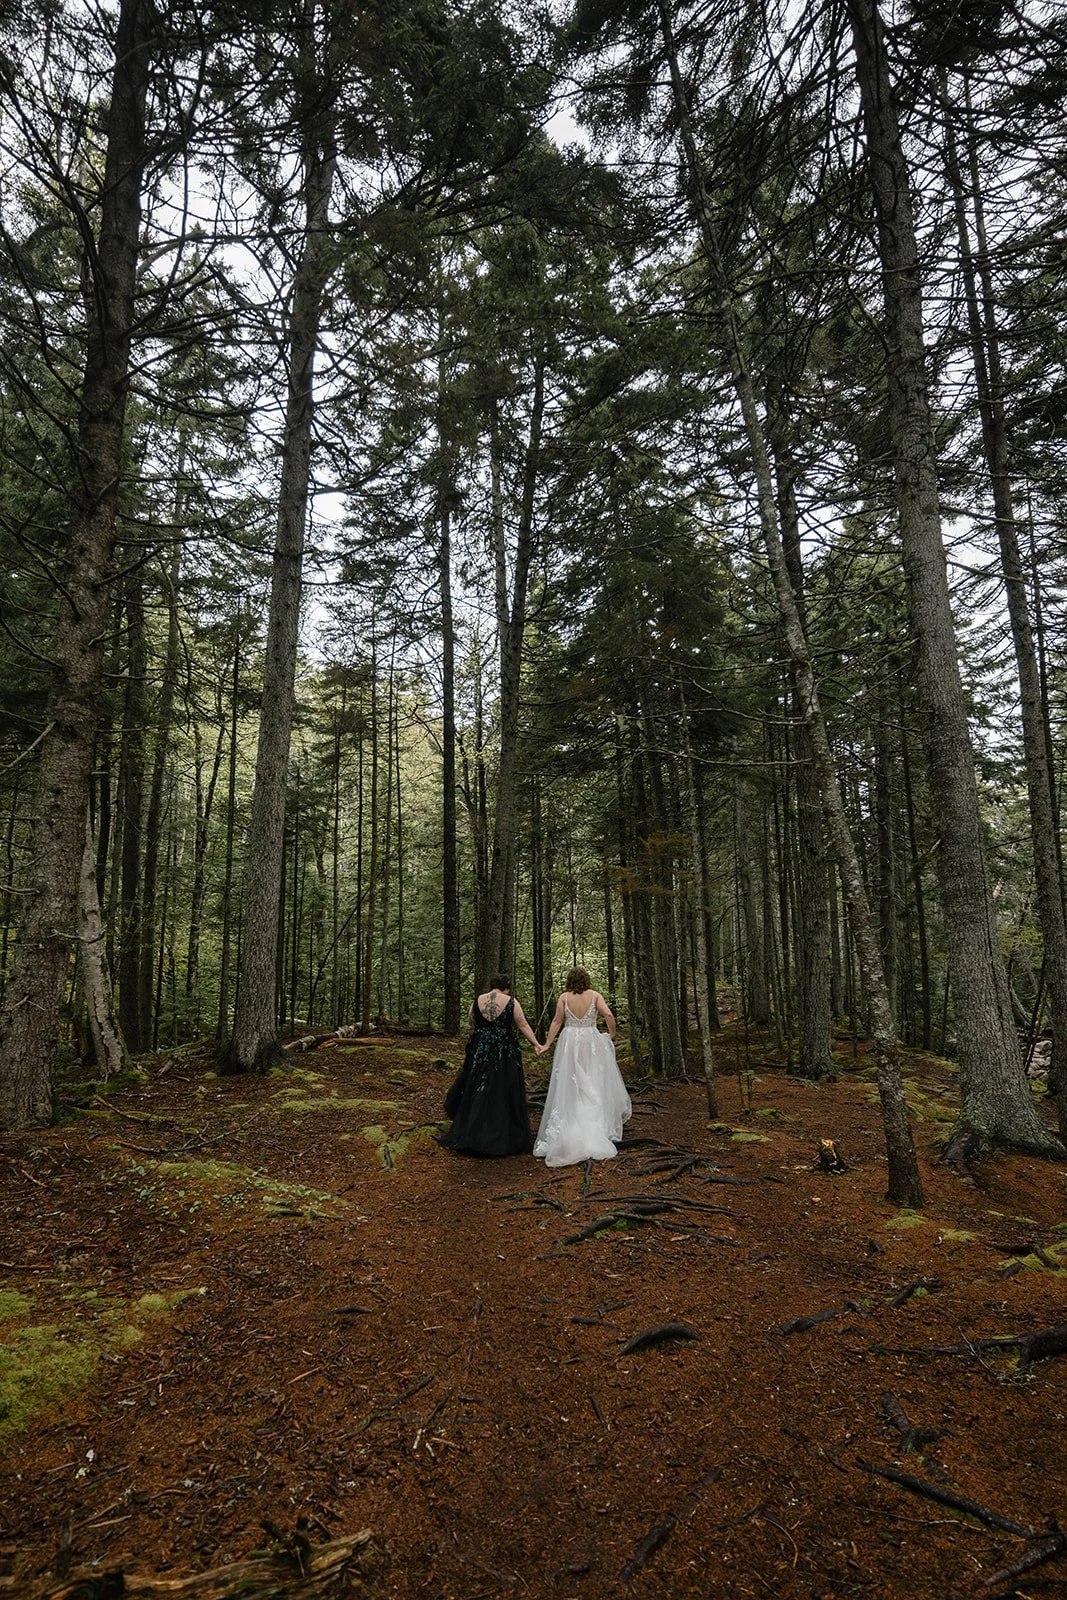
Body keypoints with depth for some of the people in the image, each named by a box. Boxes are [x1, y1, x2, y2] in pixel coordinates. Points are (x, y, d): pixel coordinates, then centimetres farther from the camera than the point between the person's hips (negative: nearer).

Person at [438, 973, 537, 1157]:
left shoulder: (477, 1001, 2)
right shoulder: (511, 1002, -6)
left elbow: (472, 1028, 10)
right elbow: (523, 1025, -6)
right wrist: (536, 1043, 0)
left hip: (480, 1052, 3)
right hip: (505, 1053, -2)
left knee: (476, 1095, 13)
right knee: (503, 1095, 5)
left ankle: (469, 1137, 19)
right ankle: (505, 1140, 9)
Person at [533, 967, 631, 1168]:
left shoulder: (564, 997, -1)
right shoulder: (595, 995, -2)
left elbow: (557, 1021, -4)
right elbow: (608, 1015, -12)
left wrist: (547, 1044, 0)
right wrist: (611, 1035, 3)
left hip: (569, 1043, 0)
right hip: (591, 1042, 0)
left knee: (570, 1087, 6)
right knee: (594, 1085, 10)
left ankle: (569, 1131, 9)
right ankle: (598, 1128, 12)